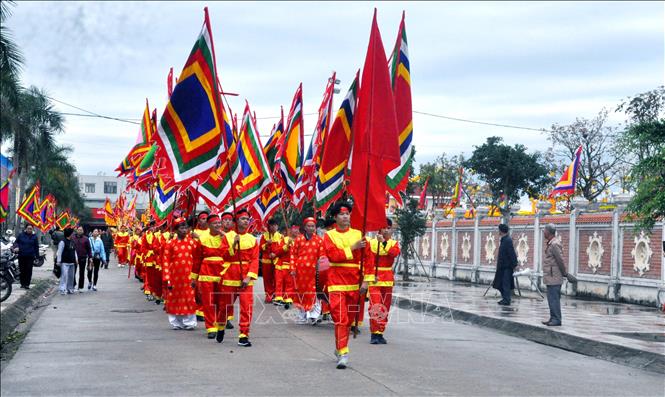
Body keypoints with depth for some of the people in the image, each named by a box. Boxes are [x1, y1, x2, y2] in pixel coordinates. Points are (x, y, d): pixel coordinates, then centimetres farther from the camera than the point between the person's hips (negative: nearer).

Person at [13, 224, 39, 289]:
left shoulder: (34, 236, 3)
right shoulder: (21, 235, 3)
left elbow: (36, 247, 7)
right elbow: (16, 242, 11)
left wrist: (37, 256, 4)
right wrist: (16, 247, -11)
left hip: (30, 257, -1)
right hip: (21, 256, 1)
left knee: (29, 270, -2)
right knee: (22, 270, 4)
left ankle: (27, 284, 4)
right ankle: (22, 283, 14)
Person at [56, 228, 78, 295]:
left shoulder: (72, 242, 14)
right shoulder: (63, 242, -10)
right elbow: (59, 252, -12)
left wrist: (76, 259, 18)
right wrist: (58, 261, -15)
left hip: (71, 262, 8)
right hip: (65, 262, -8)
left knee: (71, 276, 13)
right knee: (64, 275, -13)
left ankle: (70, 289, 24)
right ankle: (63, 290, -14)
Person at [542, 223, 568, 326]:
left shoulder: (554, 244, -17)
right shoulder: (550, 243, 15)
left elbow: (560, 260, -17)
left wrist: (565, 273, -8)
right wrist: (564, 273, 18)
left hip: (554, 277, -10)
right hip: (550, 277, 10)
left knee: (554, 299, -7)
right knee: (552, 299, 13)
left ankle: (557, 320, -4)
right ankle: (553, 318, 18)